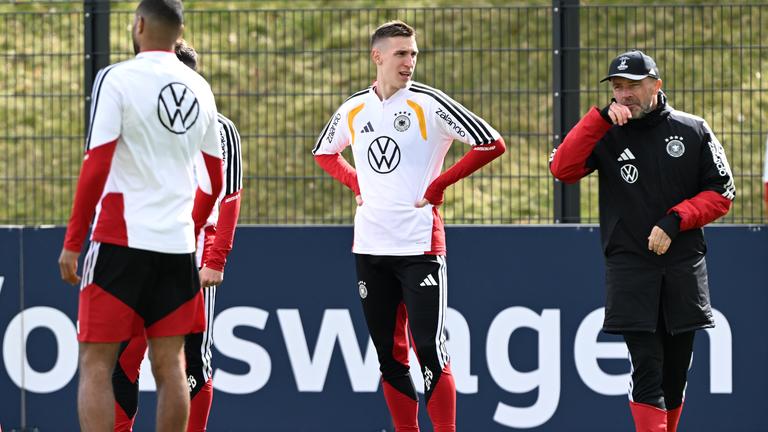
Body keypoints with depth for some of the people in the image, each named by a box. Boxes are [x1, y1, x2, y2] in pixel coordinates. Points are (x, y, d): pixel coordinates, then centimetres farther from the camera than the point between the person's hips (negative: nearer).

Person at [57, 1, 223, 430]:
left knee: (96, 364, -2)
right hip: (178, 247, 5)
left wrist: (73, 242, -7)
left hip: (122, 239, -5)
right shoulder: (201, 90, 11)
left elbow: (96, 168, -12)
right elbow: (215, 182, 17)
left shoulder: (117, 79, -7)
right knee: (170, 366, 8)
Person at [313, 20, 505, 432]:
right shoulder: (353, 109, 8)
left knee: (429, 348, -10)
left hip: (419, 245, -5)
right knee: (390, 352, 9)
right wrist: (357, 184, 11)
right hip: (369, 244, 5)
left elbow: (491, 144, -9)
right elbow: (324, 152, 28)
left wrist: (437, 186, -9)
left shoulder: (429, 103, -6)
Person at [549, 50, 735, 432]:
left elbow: (722, 193, 4)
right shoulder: (607, 135, 4)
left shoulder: (694, 131, 5)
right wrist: (600, 118, -16)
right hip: (629, 266, -1)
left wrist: (674, 220, -10)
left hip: (684, 266, 1)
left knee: (676, 373, 7)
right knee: (647, 369, -12)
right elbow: (562, 168, -12)